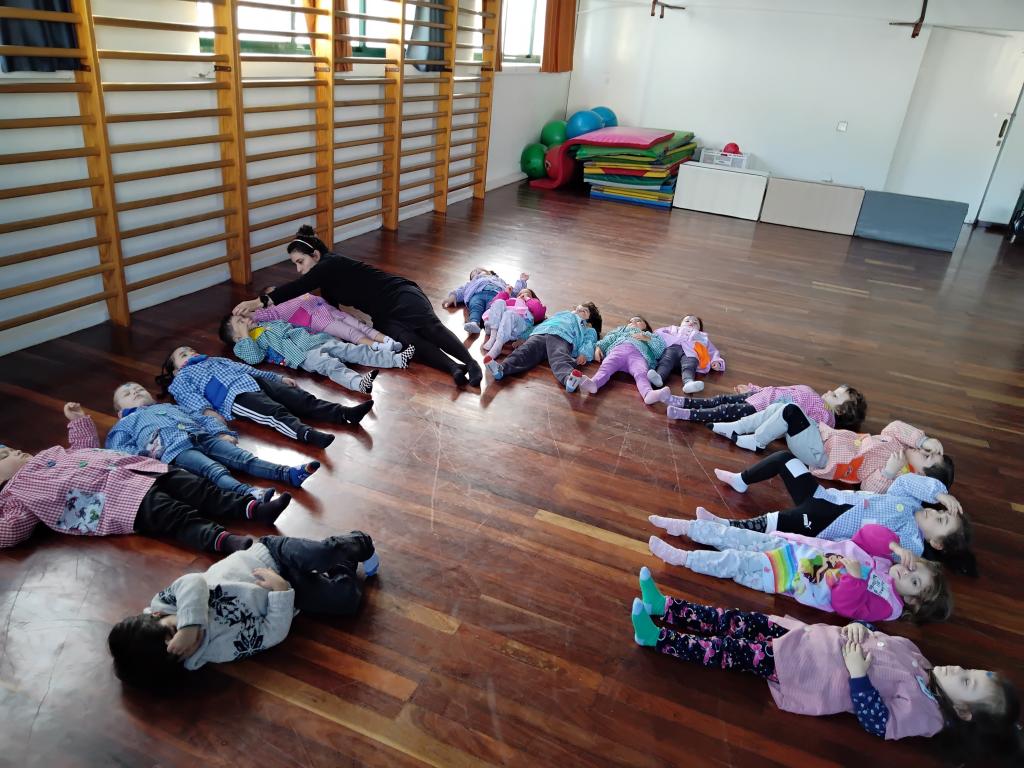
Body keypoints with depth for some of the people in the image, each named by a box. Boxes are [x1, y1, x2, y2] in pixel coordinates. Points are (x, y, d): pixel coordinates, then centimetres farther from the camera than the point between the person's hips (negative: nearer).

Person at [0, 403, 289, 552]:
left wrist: (78, 419, 38)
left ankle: (253, 508, -22)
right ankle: (223, 540, -48)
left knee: (198, 489, -12)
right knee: (174, 515, -31)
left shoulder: (50, 455, 32)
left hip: (134, 469, 8)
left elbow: (87, 449, 44)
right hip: (114, 498, -8)